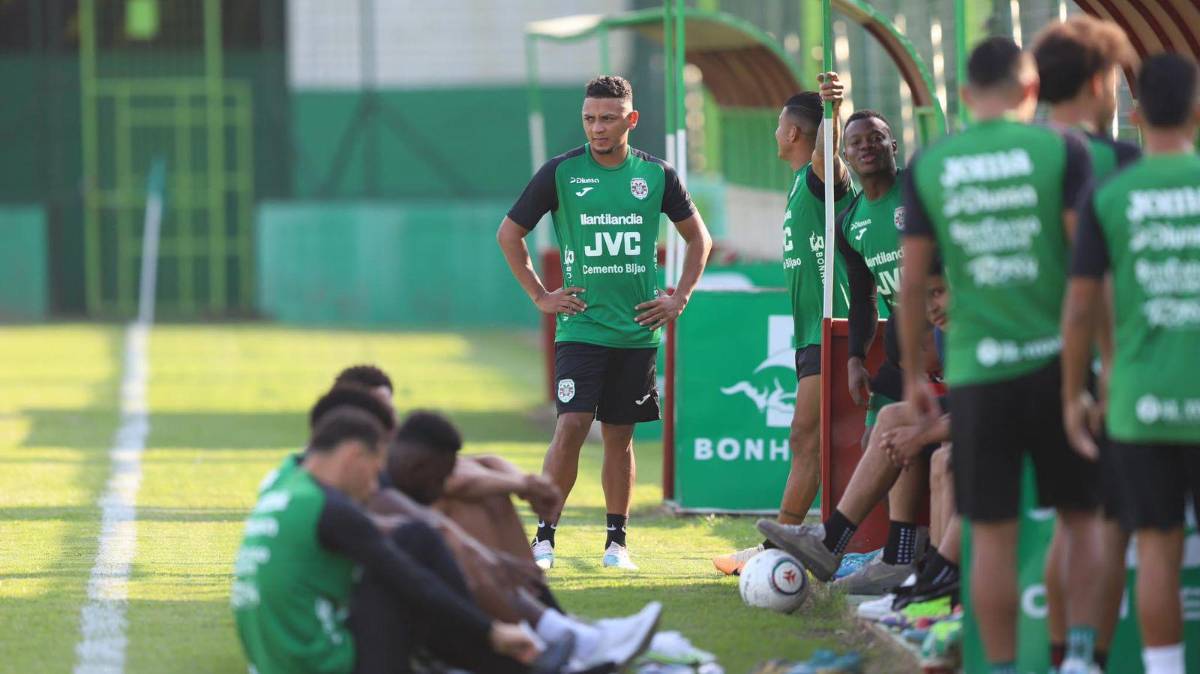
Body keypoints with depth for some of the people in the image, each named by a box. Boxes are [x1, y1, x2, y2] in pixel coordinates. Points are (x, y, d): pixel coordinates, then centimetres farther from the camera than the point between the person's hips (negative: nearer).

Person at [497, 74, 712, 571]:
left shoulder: (656, 175, 4)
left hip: (638, 330, 2)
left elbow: (698, 237, 18)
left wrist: (680, 298, 9)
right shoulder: (561, 172, -2)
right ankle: (544, 538, -8)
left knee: (620, 435, 7)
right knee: (571, 425, -13)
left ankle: (617, 541, 15)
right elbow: (509, 234, 7)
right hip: (581, 325, -2)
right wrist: (539, 296, 2)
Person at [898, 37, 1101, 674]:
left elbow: (912, 282, 4)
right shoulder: (1061, 149, -2)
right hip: (1057, 360, -1)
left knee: (992, 536, 6)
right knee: (1082, 520, 12)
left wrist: (913, 375, 14)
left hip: (977, 370, 1)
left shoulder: (928, 165, 4)